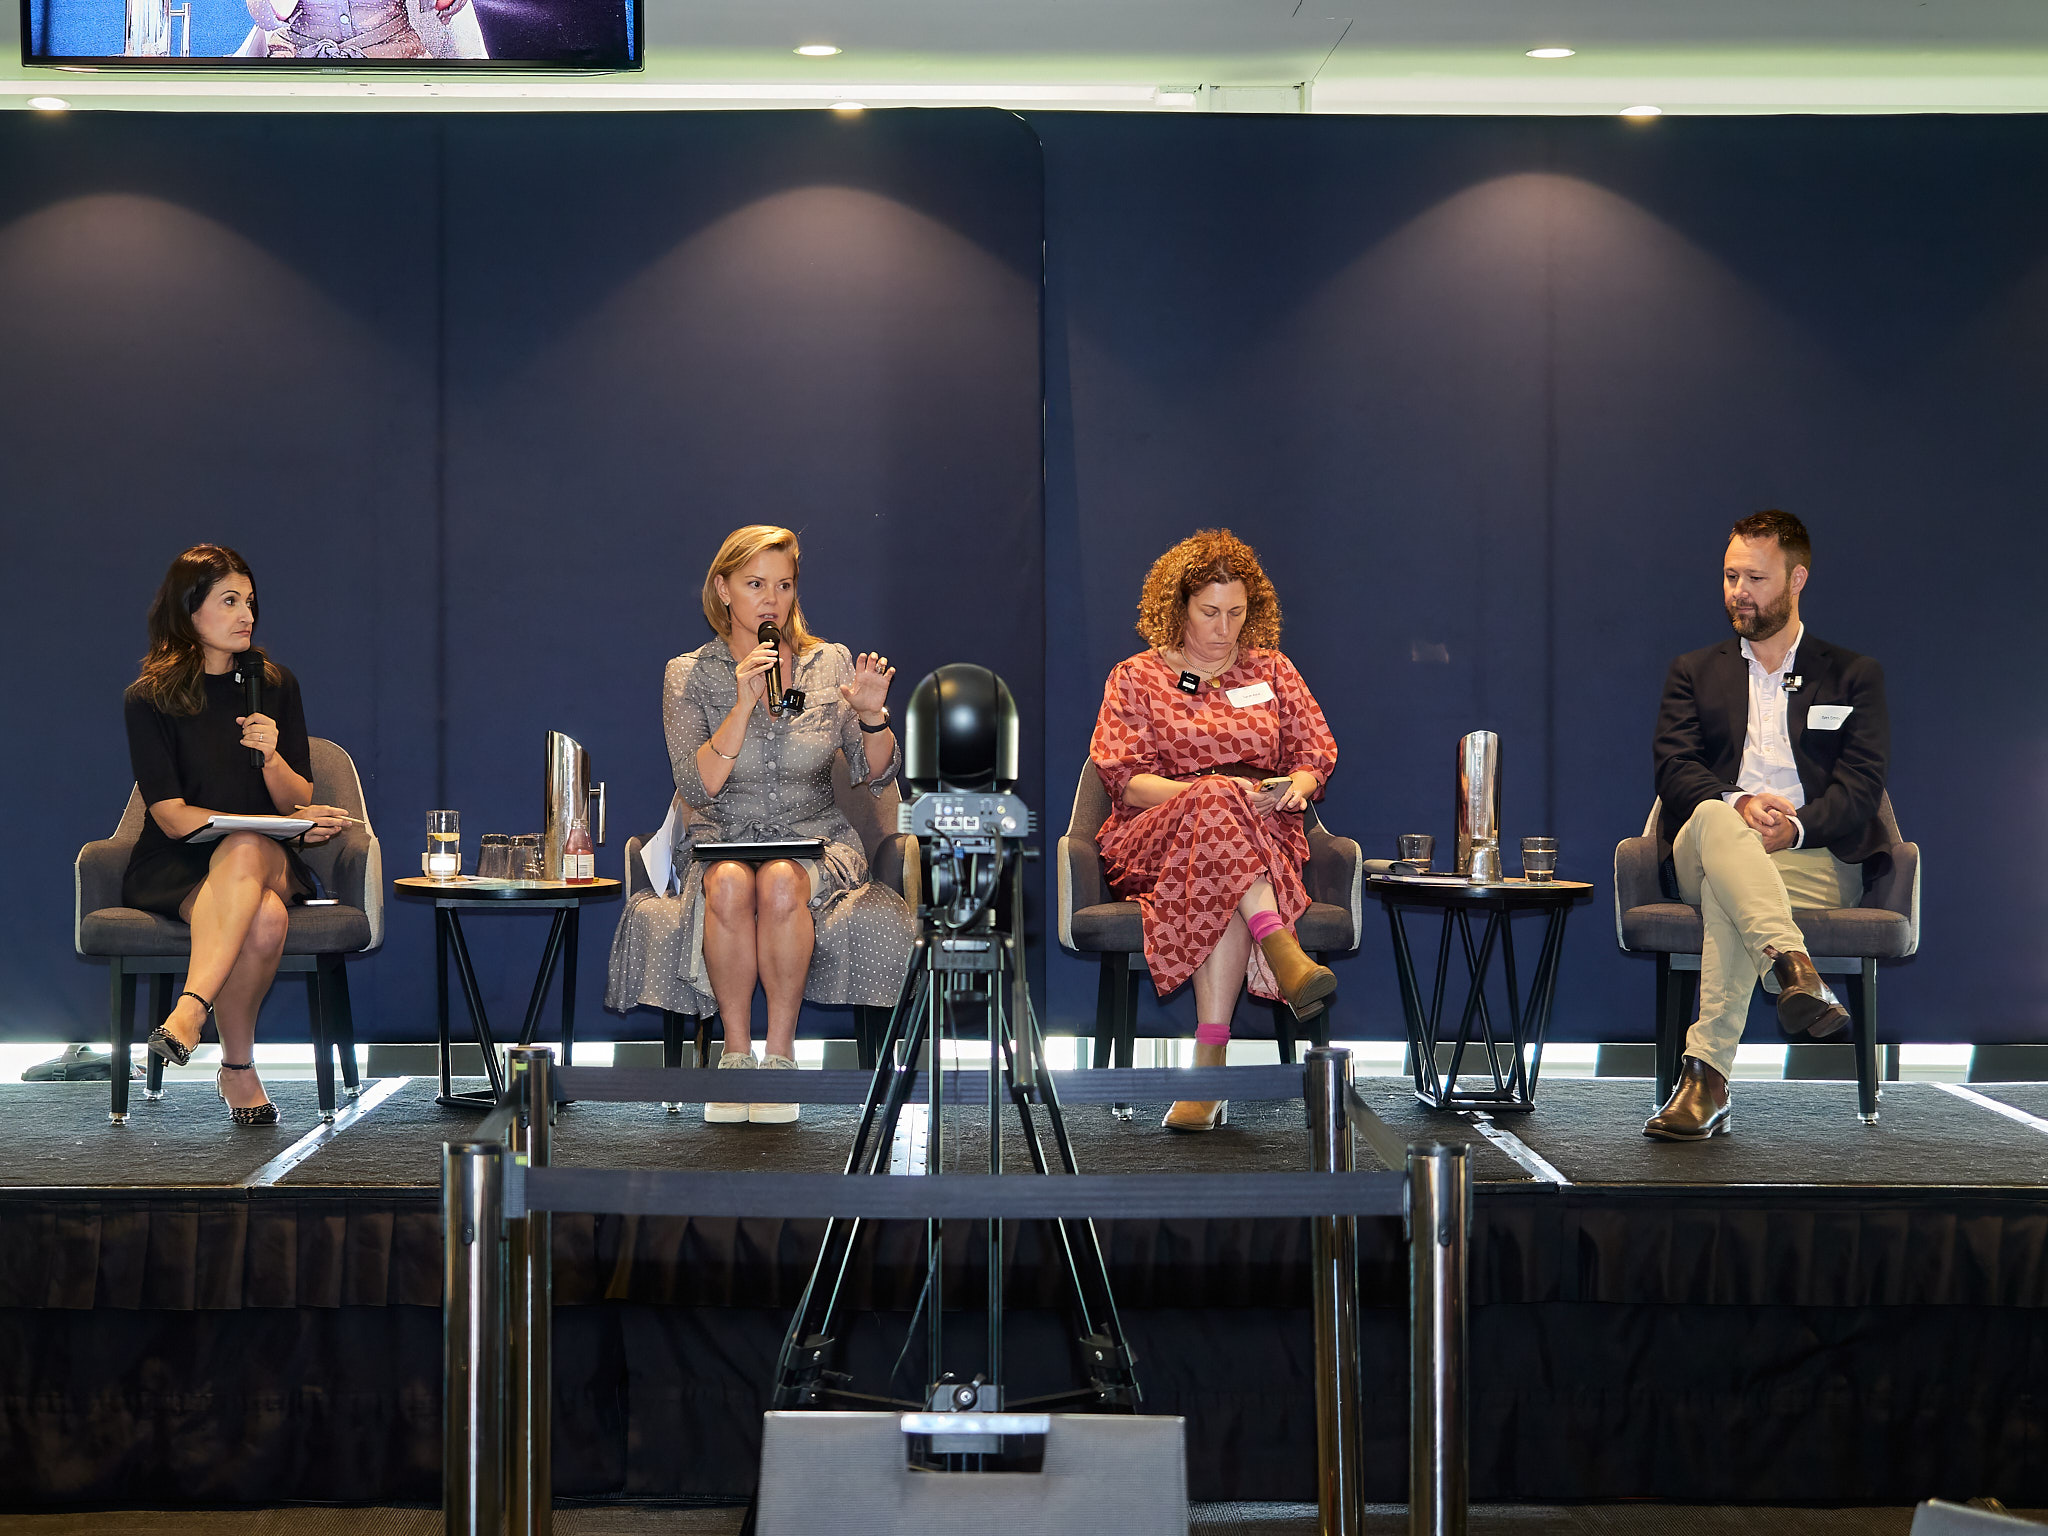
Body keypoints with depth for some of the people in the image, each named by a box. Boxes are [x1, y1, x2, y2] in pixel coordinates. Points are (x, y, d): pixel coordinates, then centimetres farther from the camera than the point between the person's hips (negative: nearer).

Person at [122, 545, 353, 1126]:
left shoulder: (275, 685, 11)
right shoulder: (149, 699, 0)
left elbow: (298, 803, 9)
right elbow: (171, 815, -7)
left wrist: (272, 757, -15)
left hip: (270, 860, 2)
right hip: (175, 867, -2)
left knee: (245, 852, -38)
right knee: (264, 921, -36)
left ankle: (191, 1009, -43)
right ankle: (238, 1070, -27)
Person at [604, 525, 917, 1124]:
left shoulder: (830, 663, 4)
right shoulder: (689, 675, 1)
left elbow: (875, 776, 2)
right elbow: (698, 786, -12)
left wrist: (872, 715, -18)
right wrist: (745, 704, -22)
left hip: (816, 844, 0)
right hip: (721, 841, 0)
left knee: (781, 882, -35)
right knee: (729, 884, -35)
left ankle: (781, 1051, -24)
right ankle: (736, 1052, -23)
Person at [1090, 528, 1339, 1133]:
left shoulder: (1270, 669, 21)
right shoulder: (1136, 677, 14)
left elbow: (1316, 754, 17)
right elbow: (1125, 781, 1)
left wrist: (1296, 784, -9)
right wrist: (1206, 791, -17)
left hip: (1264, 833, 1)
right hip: (1157, 835, -1)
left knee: (1220, 880, -39)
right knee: (1215, 805, -40)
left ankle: (1209, 1057, -48)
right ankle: (1281, 951, -56)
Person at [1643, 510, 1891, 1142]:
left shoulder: (1854, 676, 19)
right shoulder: (1693, 672, 24)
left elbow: (1859, 787, 4)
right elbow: (1675, 769, 6)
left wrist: (1794, 826, -17)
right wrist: (1738, 806, -16)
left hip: (1815, 859, -1)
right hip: (1705, 853, 1)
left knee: (1725, 894, -38)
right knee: (1716, 818, -39)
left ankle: (1706, 1074, -48)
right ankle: (1794, 970, -58)